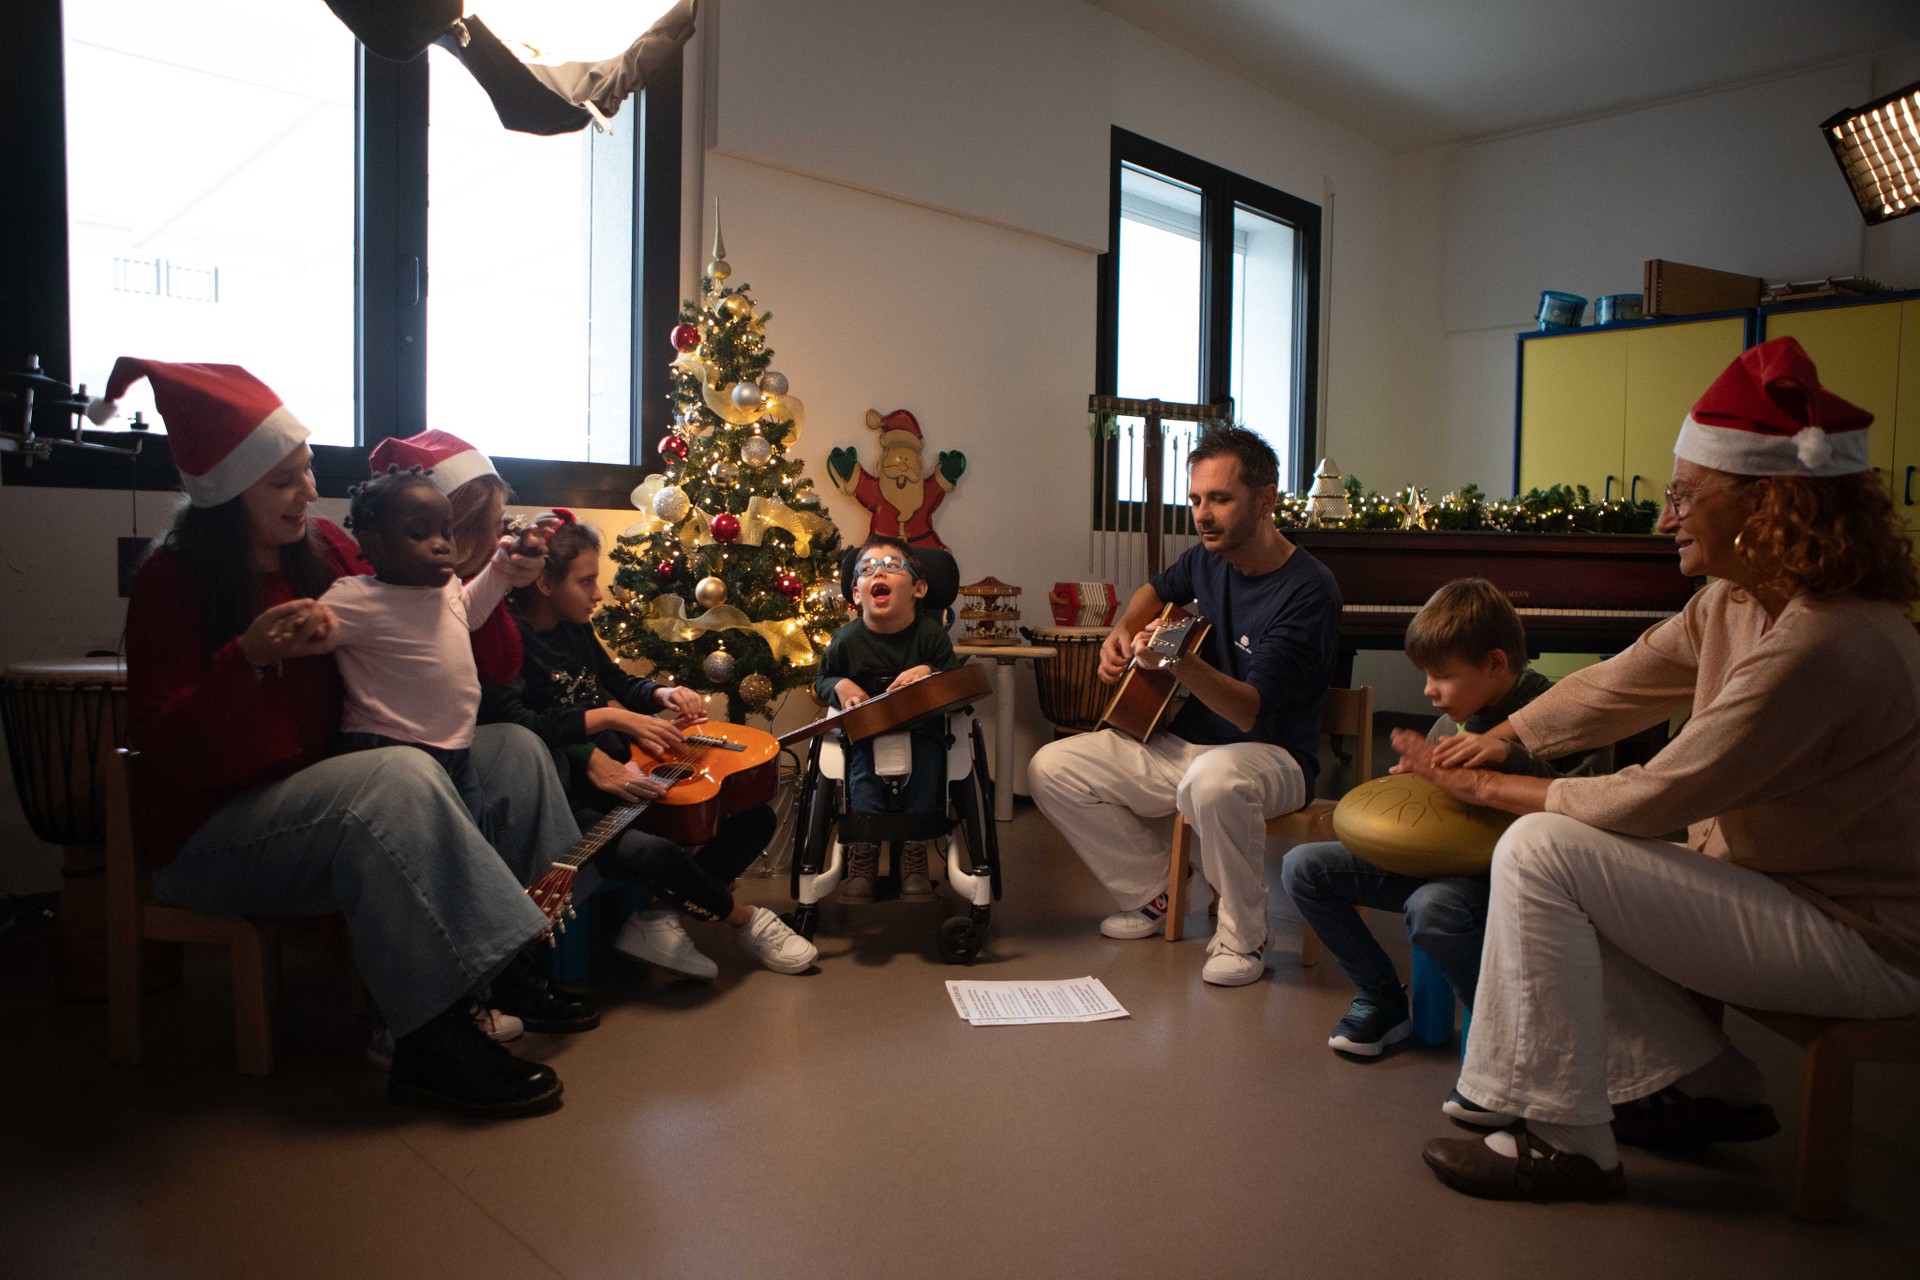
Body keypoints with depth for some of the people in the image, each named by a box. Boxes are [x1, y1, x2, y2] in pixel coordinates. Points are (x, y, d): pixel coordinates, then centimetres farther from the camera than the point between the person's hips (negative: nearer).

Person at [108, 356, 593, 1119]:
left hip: (326, 791, 7)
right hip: (211, 833, -7)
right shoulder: (172, 583, -12)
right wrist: (250, 660, -29)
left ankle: (506, 965, -1)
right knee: (399, 778, -34)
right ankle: (432, 1042, -27)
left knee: (514, 748, 0)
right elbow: (165, 750, -16)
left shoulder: (323, 549, 4)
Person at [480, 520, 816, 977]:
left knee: (755, 817, 1)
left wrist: (663, 693, 6)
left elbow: (620, 684, 27)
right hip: (570, 804, -9)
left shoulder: (575, 629, 12)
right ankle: (744, 919, -4)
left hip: (623, 778, 9)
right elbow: (513, 725, -29)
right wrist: (608, 717, -27)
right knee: (655, 855, -35)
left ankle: (658, 914, -7)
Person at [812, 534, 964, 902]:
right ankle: (863, 853, -16)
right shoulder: (846, 640, -6)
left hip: (921, 727, 0)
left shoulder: (931, 634, -9)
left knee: (927, 761, -27)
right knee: (863, 766, -27)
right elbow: (821, 680, 12)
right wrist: (840, 686, -12)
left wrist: (928, 673, -22)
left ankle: (914, 853, -16)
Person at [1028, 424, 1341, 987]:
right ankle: (1153, 892, 11)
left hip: (1270, 755, -7)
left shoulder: (1308, 591, -20)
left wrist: (1184, 664, -45)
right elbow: (1157, 589, 28)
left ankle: (1243, 936, -15)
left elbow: (1253, 712, -28)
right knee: (1051, 768, -7)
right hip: (1182, 745, 7)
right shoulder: (1207, 559, 2)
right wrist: (1123, 631, 7)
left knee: (1216, 780, -43)